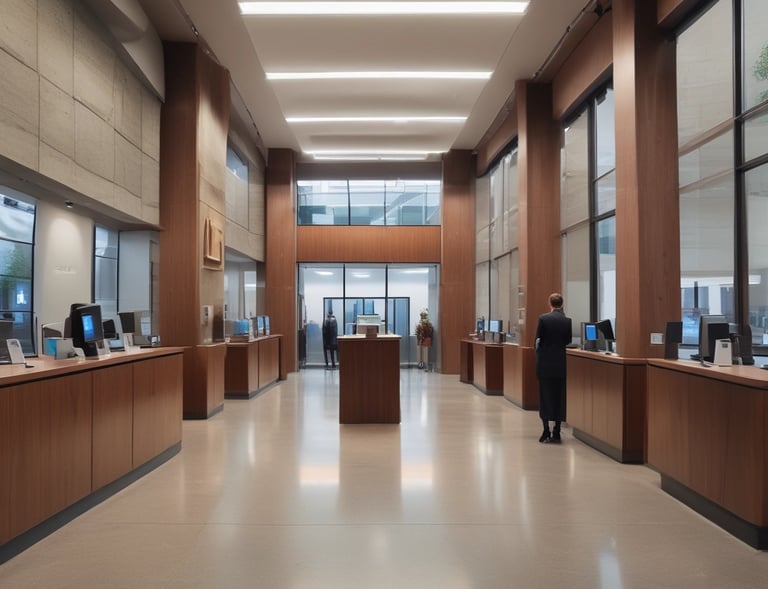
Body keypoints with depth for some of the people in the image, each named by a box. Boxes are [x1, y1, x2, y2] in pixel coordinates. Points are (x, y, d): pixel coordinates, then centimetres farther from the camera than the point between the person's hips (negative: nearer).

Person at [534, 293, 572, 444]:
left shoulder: (543, 318, -8)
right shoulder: (568, 321, -2)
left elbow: (538, 340, -3)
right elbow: (568, 342, 4)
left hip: (545, 363, -2)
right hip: (561, 363, 2)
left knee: (545, 395, 6)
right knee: (559, 396, 8)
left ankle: (546, 432, 5)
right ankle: (556, 433, 10)